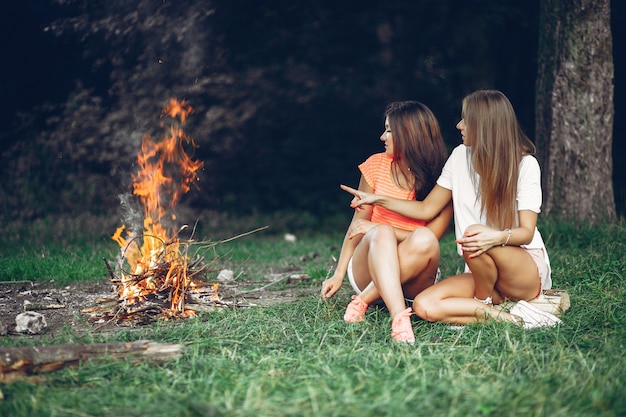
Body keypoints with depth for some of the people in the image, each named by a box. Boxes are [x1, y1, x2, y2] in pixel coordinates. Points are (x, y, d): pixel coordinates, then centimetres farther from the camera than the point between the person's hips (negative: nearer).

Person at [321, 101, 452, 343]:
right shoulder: (377, 165, 4)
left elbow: (430, 236, -11)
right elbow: (357, 225, 7)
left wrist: (376, 227, -16)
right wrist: (339, 274, 0)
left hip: (412, 278, -1)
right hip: (366, 269, 1)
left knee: (424, 240, -34)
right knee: (382, 234, -32)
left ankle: (363, 301, -25)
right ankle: (399, 318, -51)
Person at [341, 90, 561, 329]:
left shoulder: (525, 164, -9)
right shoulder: (460, 157, 5)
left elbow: (527, 232, -15)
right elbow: (427, 209, 13)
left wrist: (497, 237, -37)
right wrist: (380, 200, 4)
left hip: (528, 273, -5)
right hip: (482, 273, 5)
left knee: (475, 238, -36)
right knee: (424, 306, -21)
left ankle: (485, 301, -8)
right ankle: (513, 318, -17)